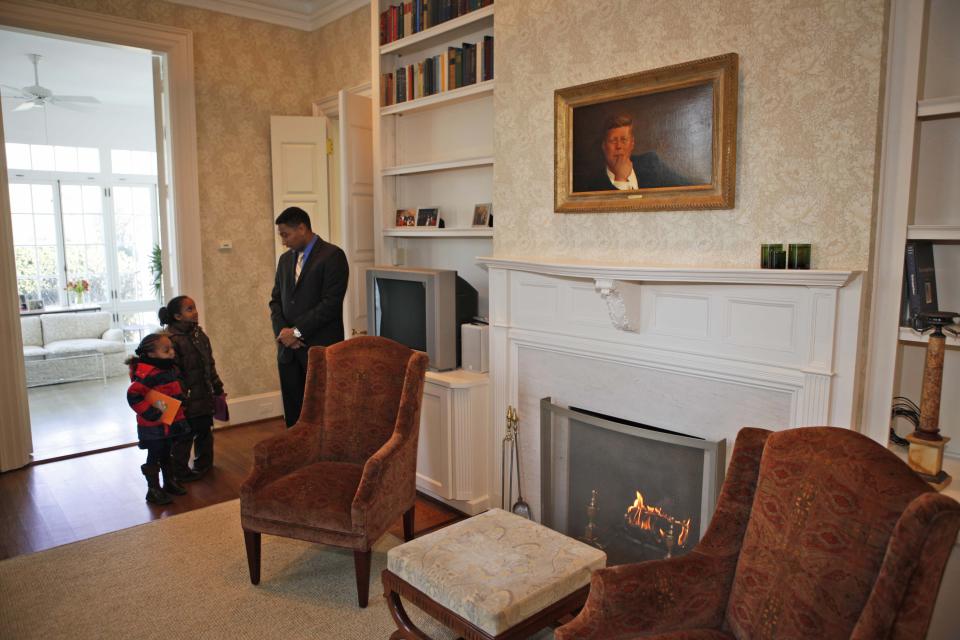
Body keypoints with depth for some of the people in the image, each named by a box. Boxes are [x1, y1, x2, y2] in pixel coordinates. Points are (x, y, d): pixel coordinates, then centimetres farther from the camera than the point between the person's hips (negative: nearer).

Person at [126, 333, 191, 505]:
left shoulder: (171, 369, 4)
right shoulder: (148, 374, -24)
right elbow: (133, 395, -29)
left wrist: (182, 400, 7)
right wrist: (151, 412, -27)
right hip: (153, 426, -8)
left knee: (166, 455, 23)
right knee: (154, 457, 6)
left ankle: (169, 482, 38)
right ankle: (153, 491, 18)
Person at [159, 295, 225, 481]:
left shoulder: (200, 335, 8)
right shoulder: (172, 339, -18)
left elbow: (210, 365, 15)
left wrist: (218, 389, 17)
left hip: (205, 396, 8)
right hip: (187, 400, -8)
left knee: (205, 431, 19)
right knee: (184, 435, 4)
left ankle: (204, 464, 36)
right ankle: (180, 471, 20)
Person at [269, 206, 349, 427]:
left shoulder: (333, 255, -7)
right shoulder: (285, 259, 15)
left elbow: (331, 303, -15)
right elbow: (275, 299, 15)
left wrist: (297, 332, -13)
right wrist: (282, 331, -3)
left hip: (320, 348, -6)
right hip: (288, 349, 6)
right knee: (293, 413, 8)